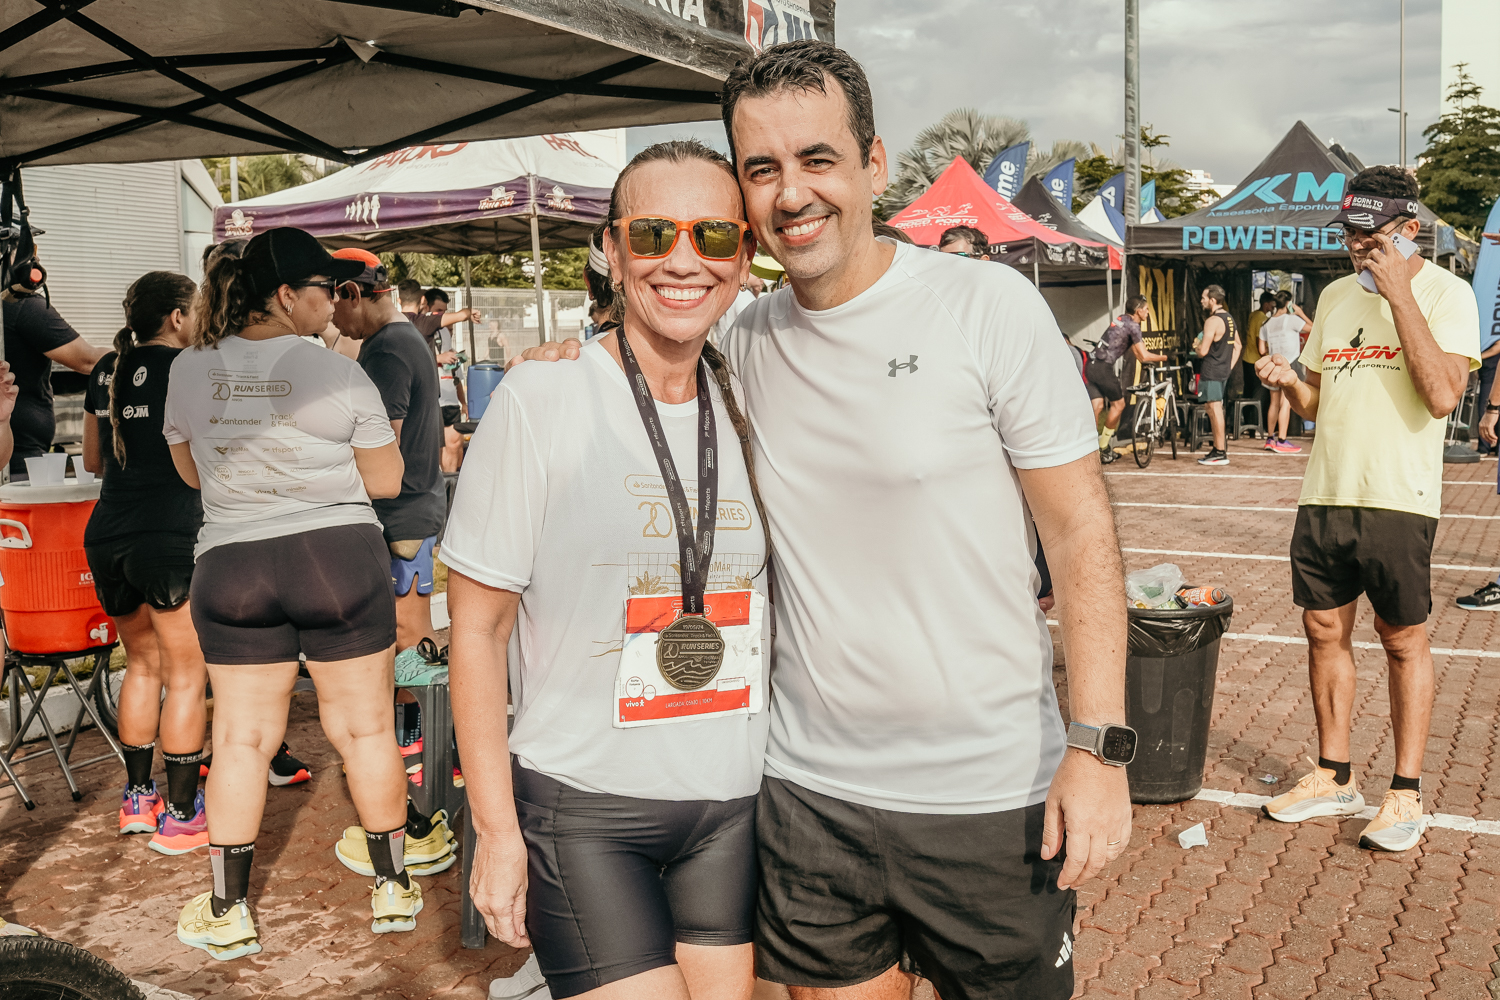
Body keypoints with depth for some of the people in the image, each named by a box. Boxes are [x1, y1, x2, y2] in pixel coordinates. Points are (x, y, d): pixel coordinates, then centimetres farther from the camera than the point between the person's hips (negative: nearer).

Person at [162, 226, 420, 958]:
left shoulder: (190, 371, 0)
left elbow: (191, 470, 14)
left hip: (230, 567, 3)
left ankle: (228, 912, 18)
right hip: (339, 560, -2)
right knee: (365, 728, 9)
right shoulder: (338, 374, -10)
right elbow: (386, 481, -3)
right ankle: (393, 889, 22)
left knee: (242, 738, 11)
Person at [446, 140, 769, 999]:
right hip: (581, 810, -4)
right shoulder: (539, 402, -10)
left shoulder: (752, 409, 3)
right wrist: (498, 830, -8)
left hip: (734, 805, 4)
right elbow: (478, 629, -7)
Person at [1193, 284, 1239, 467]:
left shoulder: (1212, 321, -17)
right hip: (1223, 370, 10)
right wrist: (1229, 367, 19)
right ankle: (1219, 446, 23)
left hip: (1211, 371, -10)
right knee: (1215, 410, 17)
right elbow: (1237, 346, 20)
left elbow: (1203, 351, -21)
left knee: (1215, 409, -6)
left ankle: (1220, 453, -4)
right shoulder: (1229, 318, 13)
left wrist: (1196, 345, 0)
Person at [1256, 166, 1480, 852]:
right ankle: (1334, 778, 22)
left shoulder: (1446, 293, -5)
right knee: (1325, 630, 9)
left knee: (1402, 640, 3)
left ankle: (1405, 791, 15)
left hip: (1398, 499, -6)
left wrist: (1398, 293, -18)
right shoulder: (1334, 296, 13)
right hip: (1323, 494, 6)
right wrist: (1288, 383, -4)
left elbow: (1442, 395, -20)